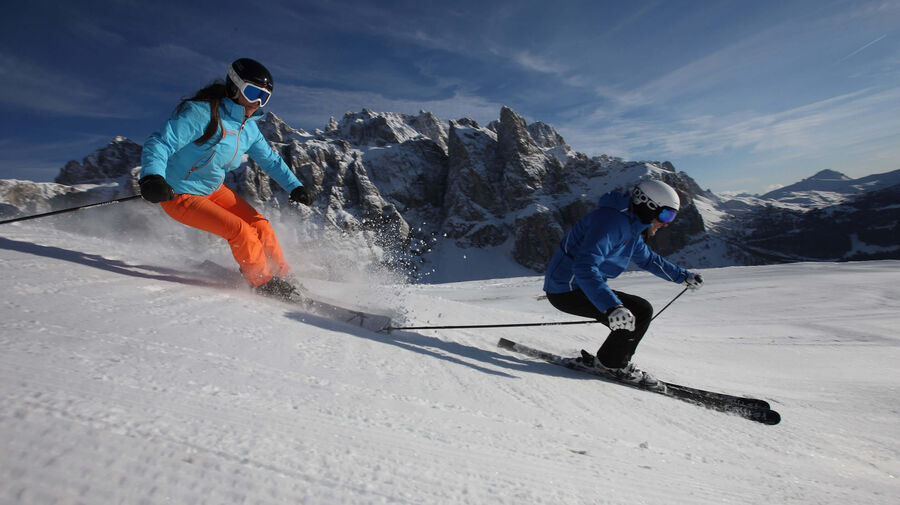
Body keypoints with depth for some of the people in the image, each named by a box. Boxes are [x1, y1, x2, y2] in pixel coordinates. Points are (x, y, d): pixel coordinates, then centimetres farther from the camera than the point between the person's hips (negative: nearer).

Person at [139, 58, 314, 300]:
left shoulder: (248, 127, 0)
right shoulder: (202, 113, -23)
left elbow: (270, 159, 13)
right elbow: (158, 143, -28)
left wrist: (295, 186, 5)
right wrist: (151, 177, -46)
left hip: (214, 189, 7)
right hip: (180, 195, -7)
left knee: (259, 225, -3)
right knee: (240, 230, -20)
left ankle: (282, 277, 13)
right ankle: (266, 284, -2)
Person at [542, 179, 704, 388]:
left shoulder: (631, 227, 13)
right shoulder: (611, 221, -22)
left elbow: (648, 259, 32)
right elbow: (585, 266, -35)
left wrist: (683, 276, 34)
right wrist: (612, 307, -45)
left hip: (584, 286, 10)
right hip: (567, 290, -10)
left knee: (643, 311, 10)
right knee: (639, 312, -16)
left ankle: (612, 362, 16)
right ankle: (611, 363, 3)